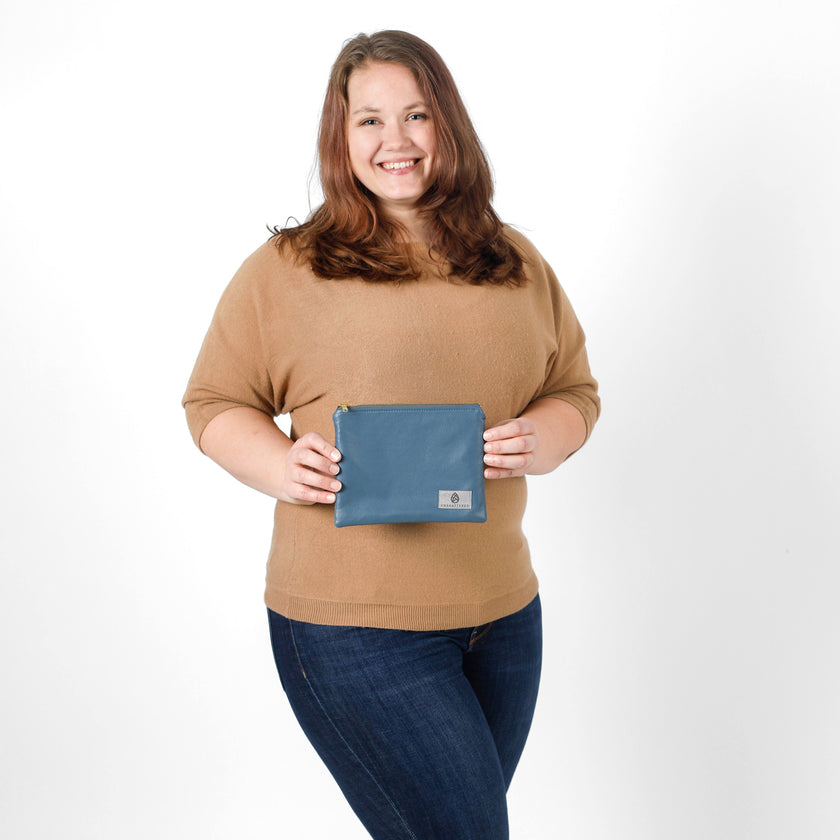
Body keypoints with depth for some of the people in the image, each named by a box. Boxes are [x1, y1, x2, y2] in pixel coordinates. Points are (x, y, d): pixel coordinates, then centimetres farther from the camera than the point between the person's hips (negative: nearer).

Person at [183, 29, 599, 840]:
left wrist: (542, 439, -9)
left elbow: (575, 389, 13)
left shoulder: (516, 264, 9)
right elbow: (213, 403, 2)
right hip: (350, 621, -5)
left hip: (505, 613, 5)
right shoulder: (287, 268, -4)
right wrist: (279, 465, -18)